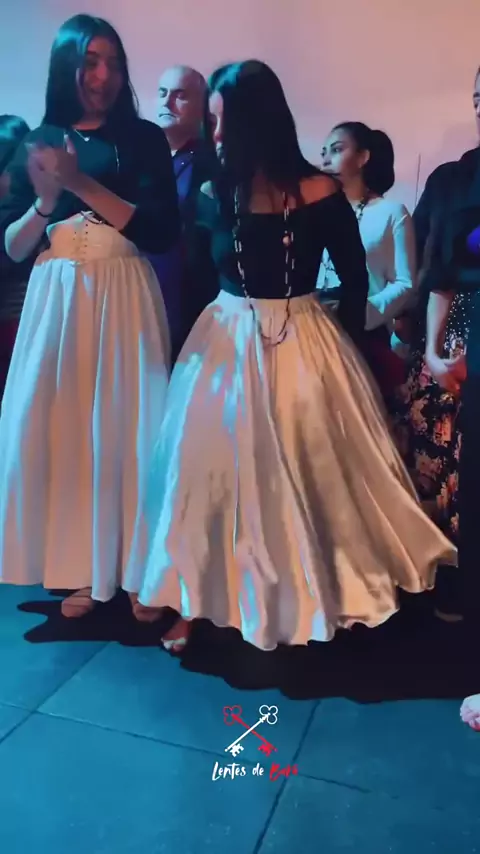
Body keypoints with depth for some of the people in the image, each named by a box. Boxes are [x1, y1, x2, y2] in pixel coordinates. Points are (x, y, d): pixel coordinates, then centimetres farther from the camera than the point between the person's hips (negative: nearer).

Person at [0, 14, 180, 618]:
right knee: (56, 428, 1)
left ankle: (135, 568, 14)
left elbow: (163, 233, -8)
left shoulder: (143, 138, 5)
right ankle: (82, 568, 16)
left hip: (123, 300, -2)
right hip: (55, 302, 3)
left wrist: (83, 185, -13)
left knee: (126, 428, -2)